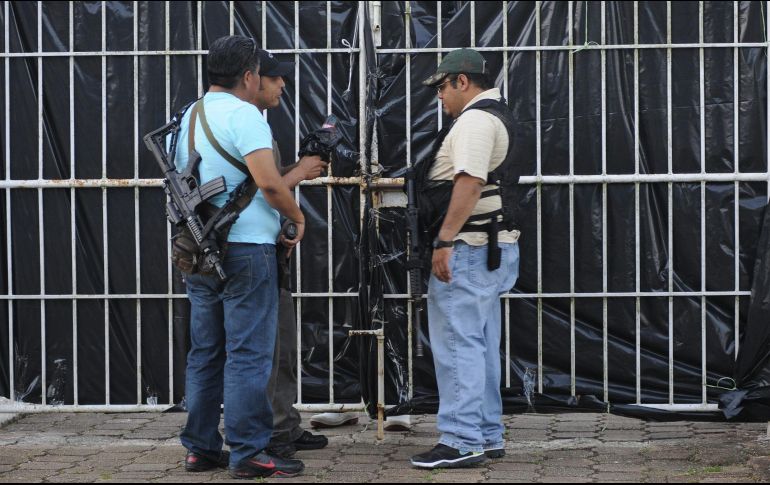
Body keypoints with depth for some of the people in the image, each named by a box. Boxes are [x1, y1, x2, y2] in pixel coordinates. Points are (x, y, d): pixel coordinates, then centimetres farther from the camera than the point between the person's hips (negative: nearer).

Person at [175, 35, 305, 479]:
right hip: (246, 248, -8)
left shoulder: (188, 117, 13)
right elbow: (269, 182, -23)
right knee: (248, 355, -5)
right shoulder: (243, 115, -13)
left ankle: (201, 447, 17)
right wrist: (298, 217, -6)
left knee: (205, 353, 13)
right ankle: (248, 453, -4)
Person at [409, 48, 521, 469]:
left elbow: (469, 183, -25)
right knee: (480, 345, 14)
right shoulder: (498, 116, 20)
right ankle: (487, 436, 19)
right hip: (494, 249, 11)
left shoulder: (474, 120, -14)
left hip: (468, 250, -11)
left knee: (457, 343, -8)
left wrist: (444, 242, -25)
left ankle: (461, 441, -7)